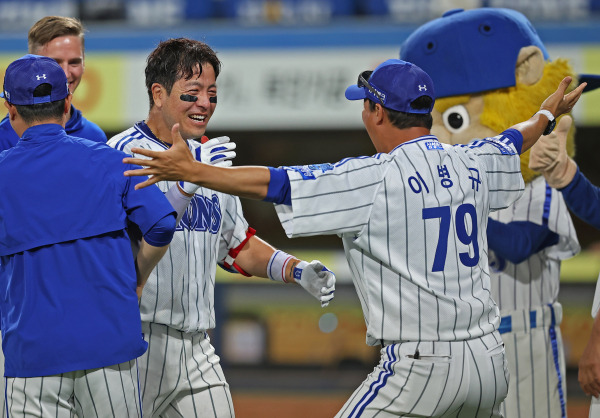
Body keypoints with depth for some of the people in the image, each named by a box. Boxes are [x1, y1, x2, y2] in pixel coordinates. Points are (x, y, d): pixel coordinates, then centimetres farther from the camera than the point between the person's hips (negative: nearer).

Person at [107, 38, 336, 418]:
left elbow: (237, 244, 25)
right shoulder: (126, 152, -9)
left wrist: (296, 270, 10)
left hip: (197, 345, 7)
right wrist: (188, 181, -36)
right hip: (138, 342, -7)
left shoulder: (211, 158, 17)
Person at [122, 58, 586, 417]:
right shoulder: (470, 164, 9)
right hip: (488, 361, 7)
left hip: (421, 366, -7)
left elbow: (277, 183, -16)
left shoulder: (375, 178, -12)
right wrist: (547, 114, 54)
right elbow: (513, 142, 32)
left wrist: (192, 170, -14)